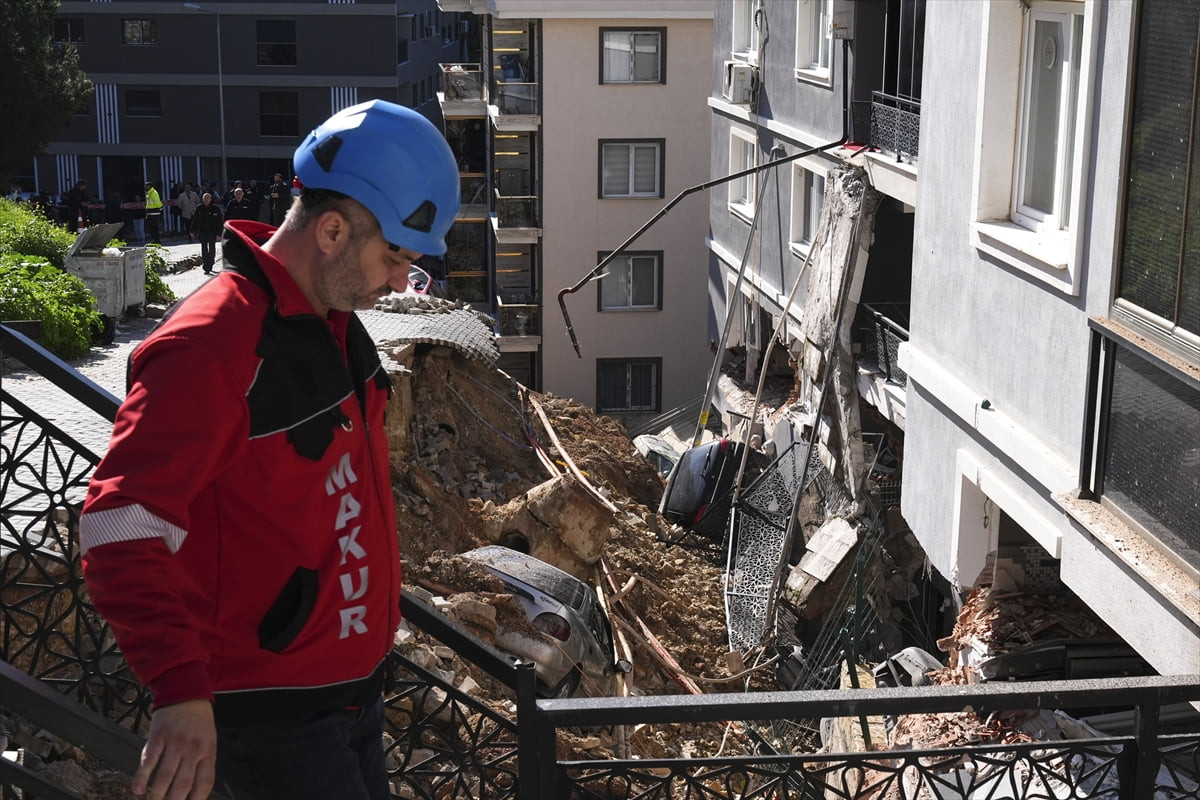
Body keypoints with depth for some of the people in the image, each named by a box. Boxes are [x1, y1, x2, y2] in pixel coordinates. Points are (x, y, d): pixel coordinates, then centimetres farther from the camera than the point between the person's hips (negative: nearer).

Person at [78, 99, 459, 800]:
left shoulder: (338, 326, 7)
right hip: (273, 713, -9)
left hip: (354, 685, 9)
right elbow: (120, 525, -27)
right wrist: (181, 691, -33)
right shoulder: (211, 348, -22)